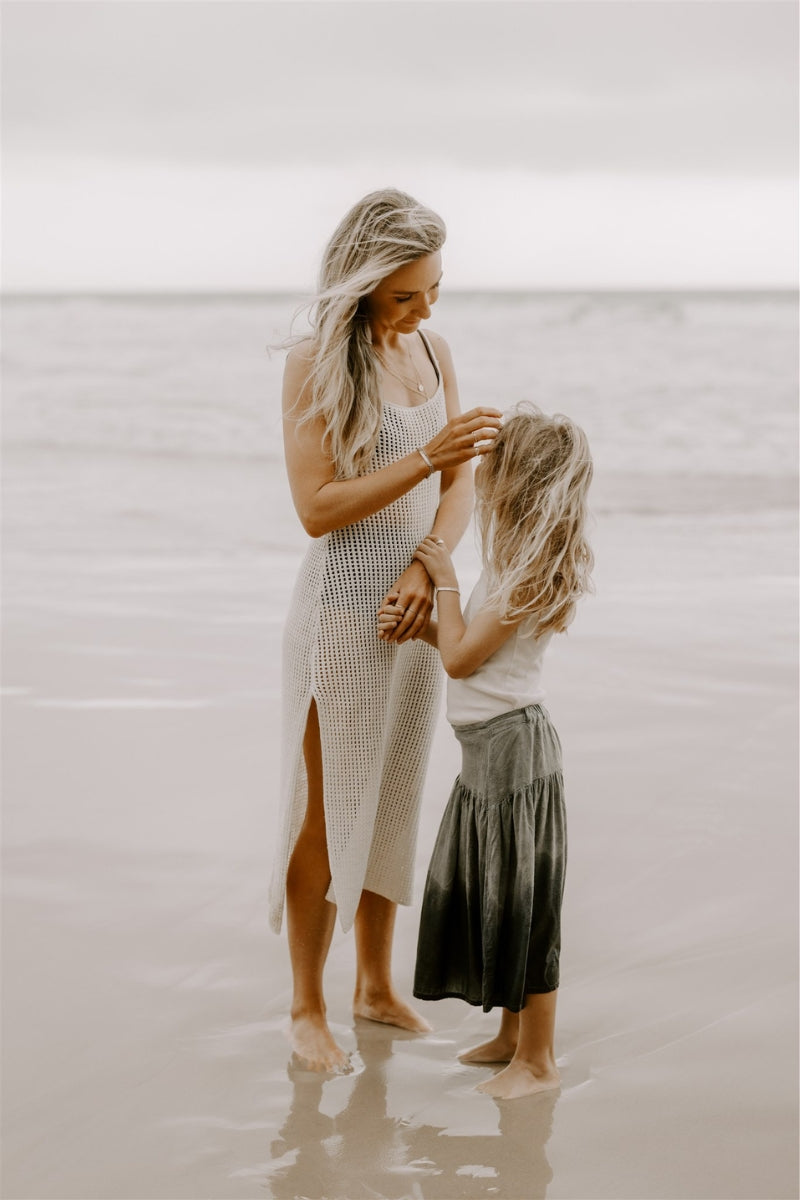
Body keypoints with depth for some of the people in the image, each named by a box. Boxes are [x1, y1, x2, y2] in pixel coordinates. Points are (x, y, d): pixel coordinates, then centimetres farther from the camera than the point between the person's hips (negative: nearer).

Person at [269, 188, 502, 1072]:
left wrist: (426, 566, -13)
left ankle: (376, 983, 29)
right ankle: (306, 1008, 15)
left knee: (391, 801, 15)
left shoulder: (433, 351, 5)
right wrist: (428, 454, -27)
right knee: (326, 812, 2)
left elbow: (462, 485, 5)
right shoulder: (314, 363, -14)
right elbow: (317, 508, -19)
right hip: (341, 611, -6)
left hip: (415, 607, 6)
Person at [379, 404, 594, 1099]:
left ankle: (538, 1060, 9)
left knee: (520, 898, -1)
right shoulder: (519, 558, 10)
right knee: (487, 892, 18)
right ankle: (512, 1033, 31)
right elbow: (472, 646, 16)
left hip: (512, 745, -10)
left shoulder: (529, 571, -20)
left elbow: (462, 657, -18)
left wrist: (444, 578, -9)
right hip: (491, 747, 10)